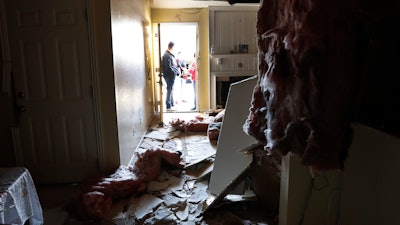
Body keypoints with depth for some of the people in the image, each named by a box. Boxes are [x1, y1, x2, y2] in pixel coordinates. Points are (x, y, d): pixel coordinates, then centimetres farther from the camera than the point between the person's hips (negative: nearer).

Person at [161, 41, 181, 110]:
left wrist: (177, 71, 5)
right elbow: (169, 67, -24)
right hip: (169, 75, -10)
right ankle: (168, 106, 6)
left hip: (171, 75, 10)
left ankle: (172, 104, 29)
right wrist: (177, 72, -16)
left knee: (171, 89, 17)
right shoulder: (167, 55, -19)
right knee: (170, 89, -2)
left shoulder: (170, 54, 13)